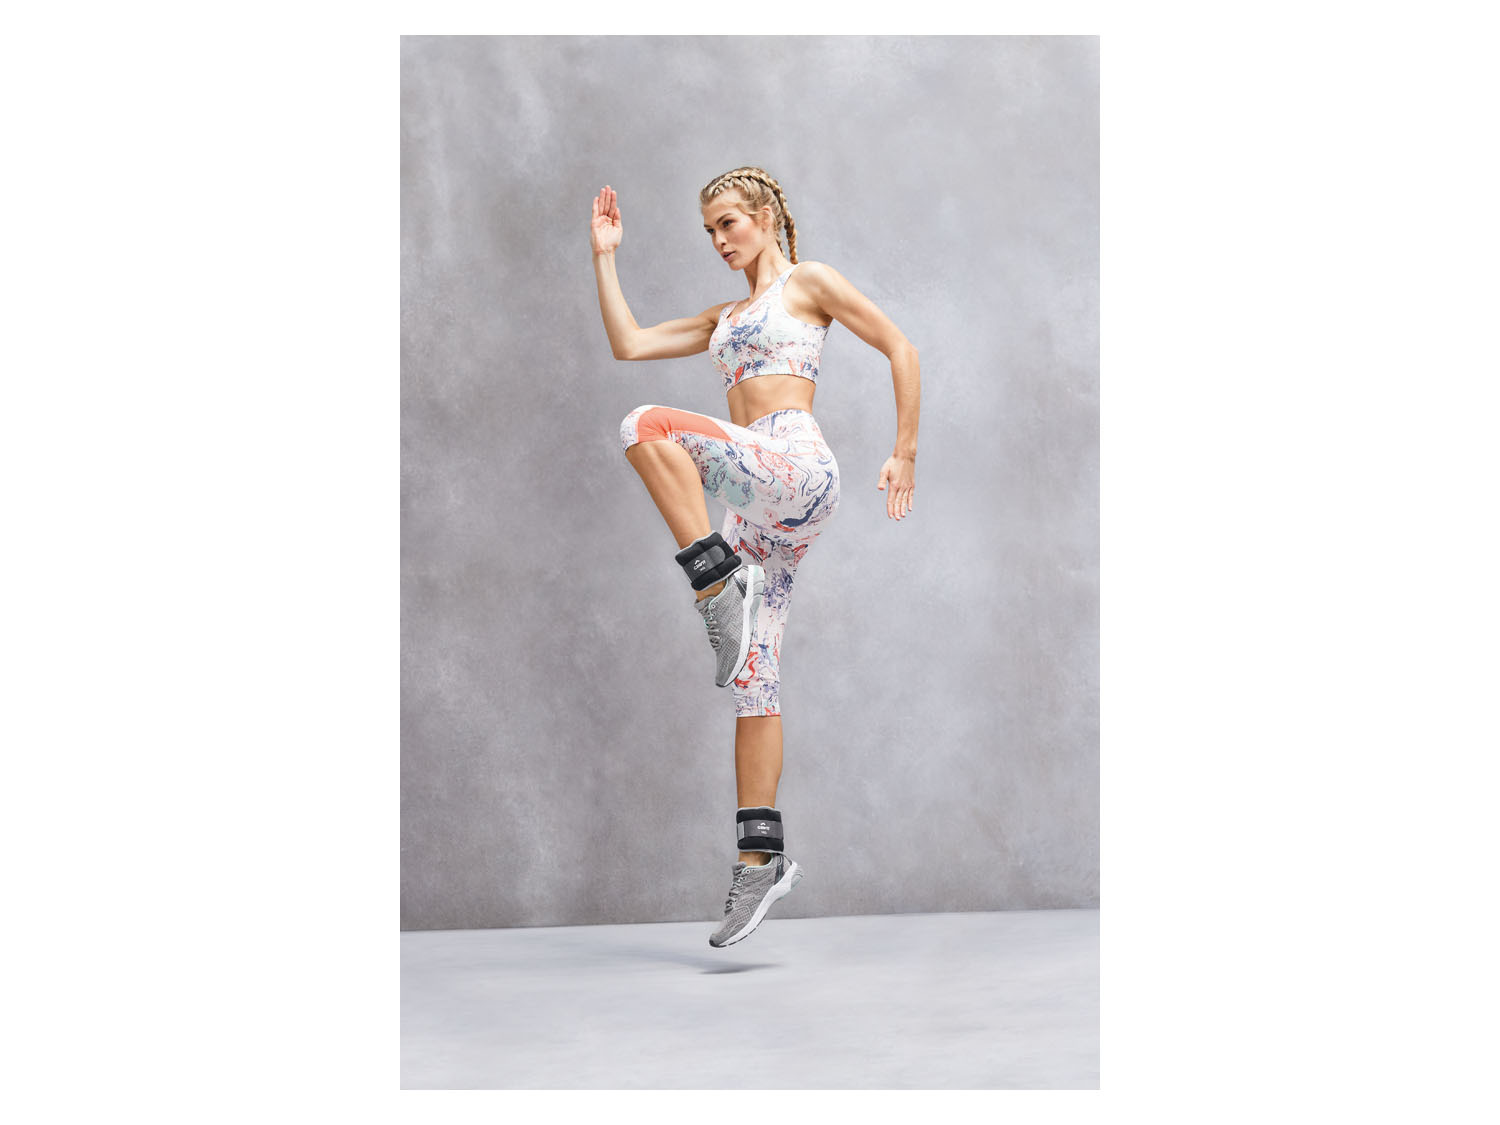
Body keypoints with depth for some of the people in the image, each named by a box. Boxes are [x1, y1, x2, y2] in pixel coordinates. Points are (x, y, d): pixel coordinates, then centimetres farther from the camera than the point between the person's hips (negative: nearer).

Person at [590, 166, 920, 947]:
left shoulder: (809, 282, 8)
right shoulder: (725, 319, 28)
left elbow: (900, 350, 4)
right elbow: (628, 344, 22)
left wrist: (904, 455, -2)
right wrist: (605, 259, 20)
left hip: (799, 471, -7)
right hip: (756, 501, 7)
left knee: (648, 426, -27)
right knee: (751, 677, 1)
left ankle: (716, 578, -24)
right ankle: (762, 857, 1)